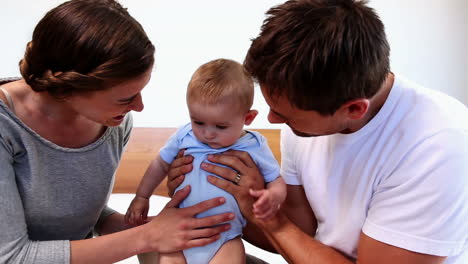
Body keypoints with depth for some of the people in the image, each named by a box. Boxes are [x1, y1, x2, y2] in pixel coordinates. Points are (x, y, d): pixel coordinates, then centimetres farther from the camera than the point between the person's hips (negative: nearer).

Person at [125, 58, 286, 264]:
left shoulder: (254, 148, -5)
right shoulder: (185, 136, 1)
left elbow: (277, 182, 4)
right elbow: (161, 164, 18)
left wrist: (273, 196, -19)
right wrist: (141, 196, 20)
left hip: (225, 239, -2)